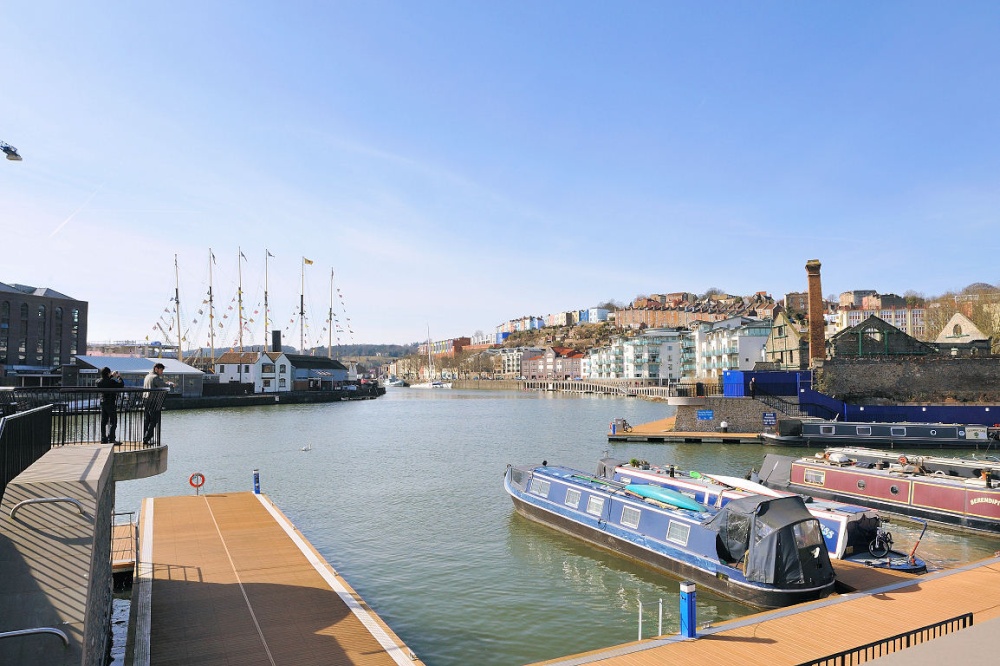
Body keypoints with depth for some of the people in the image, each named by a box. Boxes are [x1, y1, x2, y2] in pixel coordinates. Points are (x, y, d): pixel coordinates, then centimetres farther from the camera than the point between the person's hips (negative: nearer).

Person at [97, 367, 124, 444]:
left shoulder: (99, 382, 2)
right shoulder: (111, 382, -19)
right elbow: (121, 385, -12)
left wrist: (112, 376, 25)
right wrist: (119, 377, 1)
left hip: (103, 403, 7)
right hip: (111, 403, -7)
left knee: (103, 422, 12)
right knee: (113, 422, -1)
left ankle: (103, 439, 16)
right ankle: (111, 439, -3)